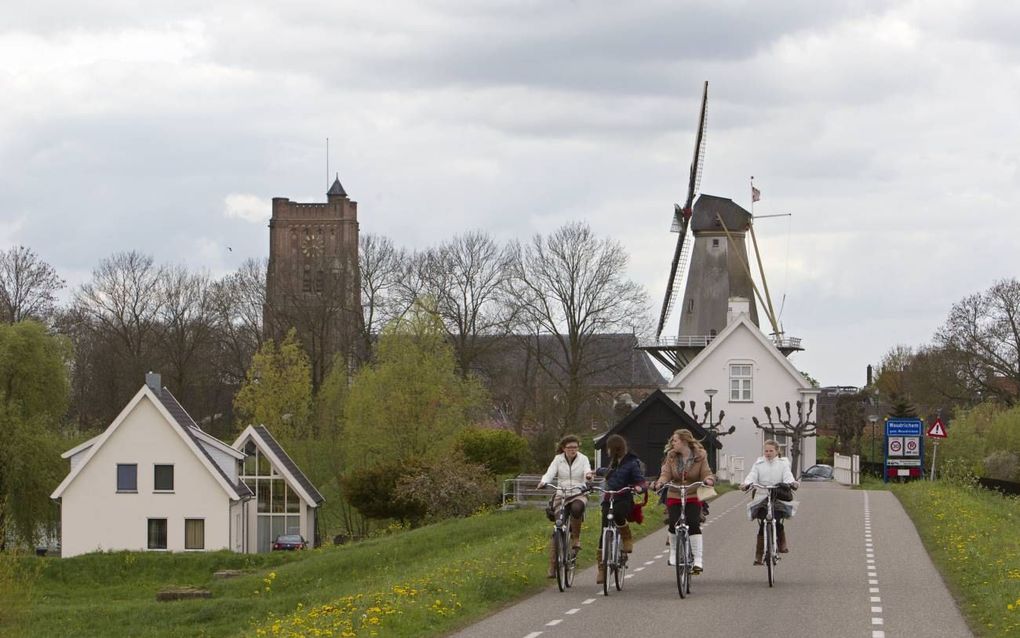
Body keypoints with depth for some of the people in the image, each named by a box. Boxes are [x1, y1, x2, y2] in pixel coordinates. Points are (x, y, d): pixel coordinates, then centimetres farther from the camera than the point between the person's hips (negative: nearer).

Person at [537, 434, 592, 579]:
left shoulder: (583, 459, 2)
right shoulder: (558, 459, 3)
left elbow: (587, 470, -15)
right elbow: (550, 473, -9)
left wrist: (588, 475, -40)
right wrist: (543, 482, -31)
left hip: (578, 495, -1)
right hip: (561, 496, 1)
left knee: (576, 508, -39)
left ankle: (575, 538, -17)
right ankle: (552, 567, -1)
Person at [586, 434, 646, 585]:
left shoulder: (632, 463, -7)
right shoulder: (614, 462, 15)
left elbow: (641, 481, -12)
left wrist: (639, 487, -34)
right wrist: (595, 472, 51)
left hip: (624, 500, -7)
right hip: (609, 500, 7)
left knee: (617, 513, -40)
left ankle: (628, 539, -14)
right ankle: (602, 569, 4)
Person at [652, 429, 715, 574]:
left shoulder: (700, 456, -3)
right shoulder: (671, 456, 2)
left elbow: (706, 473, -7)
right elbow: (666, 473, -5)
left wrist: (708, 480, -31)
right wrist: (660, 482, -27)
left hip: (693, 497, -2)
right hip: (674, 497, 2)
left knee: (694, 525, -17)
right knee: (673, 524, -9)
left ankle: (698, 560, -17)